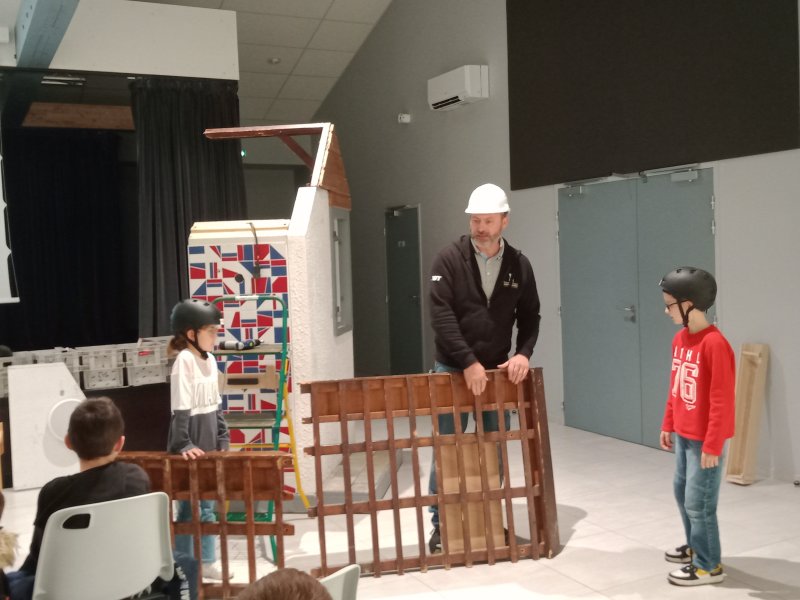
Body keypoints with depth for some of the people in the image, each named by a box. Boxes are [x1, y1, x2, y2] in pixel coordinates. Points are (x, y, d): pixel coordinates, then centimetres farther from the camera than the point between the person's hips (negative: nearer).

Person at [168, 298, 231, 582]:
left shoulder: (210, 360, 8)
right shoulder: (184, 361, -17)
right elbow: (180, 409, -21)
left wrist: (223, 439, 13)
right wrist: (183, 445, -24)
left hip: (210, 445, 8)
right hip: (191, 448, -8)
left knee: (207, 503, 15)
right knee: (188, 506, 2)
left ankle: (207, 561, 25)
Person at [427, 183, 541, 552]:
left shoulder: (519, 265, 1)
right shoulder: (450, 259, -10)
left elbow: (530, 316, 6)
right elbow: (441, 315, -17)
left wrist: (523, 353, -12)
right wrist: (468, 362, -22)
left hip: (497, 371, 3)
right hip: (453, 369, -3)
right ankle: (441, 525, 15)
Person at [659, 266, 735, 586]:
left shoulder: (715, 344, -22)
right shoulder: (680, 339, 5)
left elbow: (722, 400, -21)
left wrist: (712, 446, -20)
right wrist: (668, 425, 18)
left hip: (704, 440, -9)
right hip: (683, 435, 9)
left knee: (699, 502, -1)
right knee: (682, 493, 20)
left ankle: (708, 566, 14)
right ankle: (696, 547, 38)